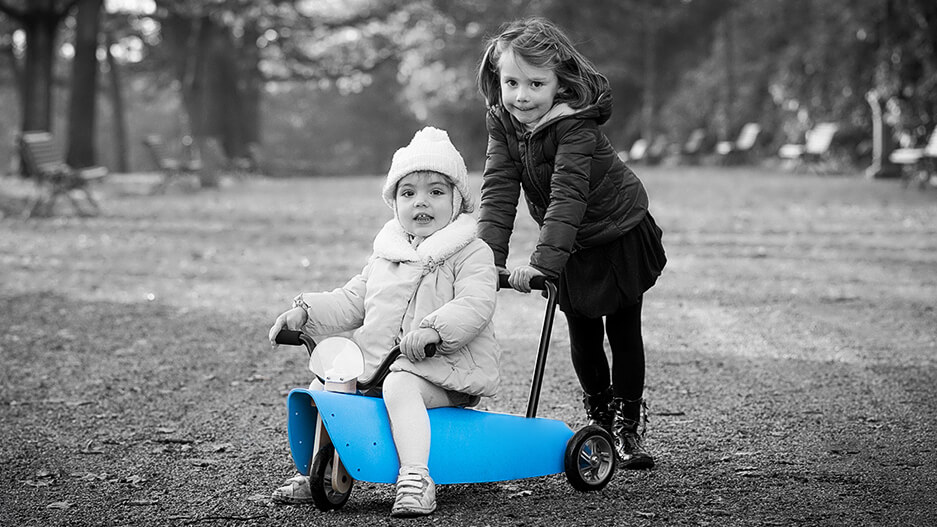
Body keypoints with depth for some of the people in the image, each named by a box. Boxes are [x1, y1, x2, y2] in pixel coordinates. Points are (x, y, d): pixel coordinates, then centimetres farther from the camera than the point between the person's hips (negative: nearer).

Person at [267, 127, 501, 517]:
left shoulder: (472, 253, -4)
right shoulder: (385, 254, 17)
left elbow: (474, 305, -20)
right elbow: (352, 301, 19)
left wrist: (433, 329, -37)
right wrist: (306, 311, 3)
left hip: (442, 369, -7)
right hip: (378, 360, 7)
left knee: (399, 386, -35)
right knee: (326, 382, -5)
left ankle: (415, 479, -41)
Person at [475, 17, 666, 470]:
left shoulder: (574, 125, -31)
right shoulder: (502, 124, -13)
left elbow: (568, 195, -39)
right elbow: (499, 191, -18)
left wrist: (542, 261, -48)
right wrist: (489, 257, -30)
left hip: (619, 236, -5)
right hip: (570, 248, 5)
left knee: (624, 332, 4)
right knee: (583, 335, 12)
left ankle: (629, 424, 18)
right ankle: (600, 417, 30)